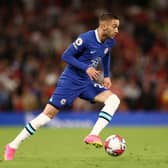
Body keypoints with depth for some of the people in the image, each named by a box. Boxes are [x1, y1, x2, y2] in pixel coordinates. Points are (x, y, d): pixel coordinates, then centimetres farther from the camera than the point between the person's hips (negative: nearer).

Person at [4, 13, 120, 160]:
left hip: (86, 83, 7)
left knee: (114, 99, -12)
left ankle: (93, 136, -19)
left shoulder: (110, 42, 0)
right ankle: (13, 146, 1)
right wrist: (86, 68, -25)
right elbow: (66, 56, -17)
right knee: (49, 114, -9)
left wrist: (107, 76, 15)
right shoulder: (85, 39, -23)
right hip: (70, 80, -7)